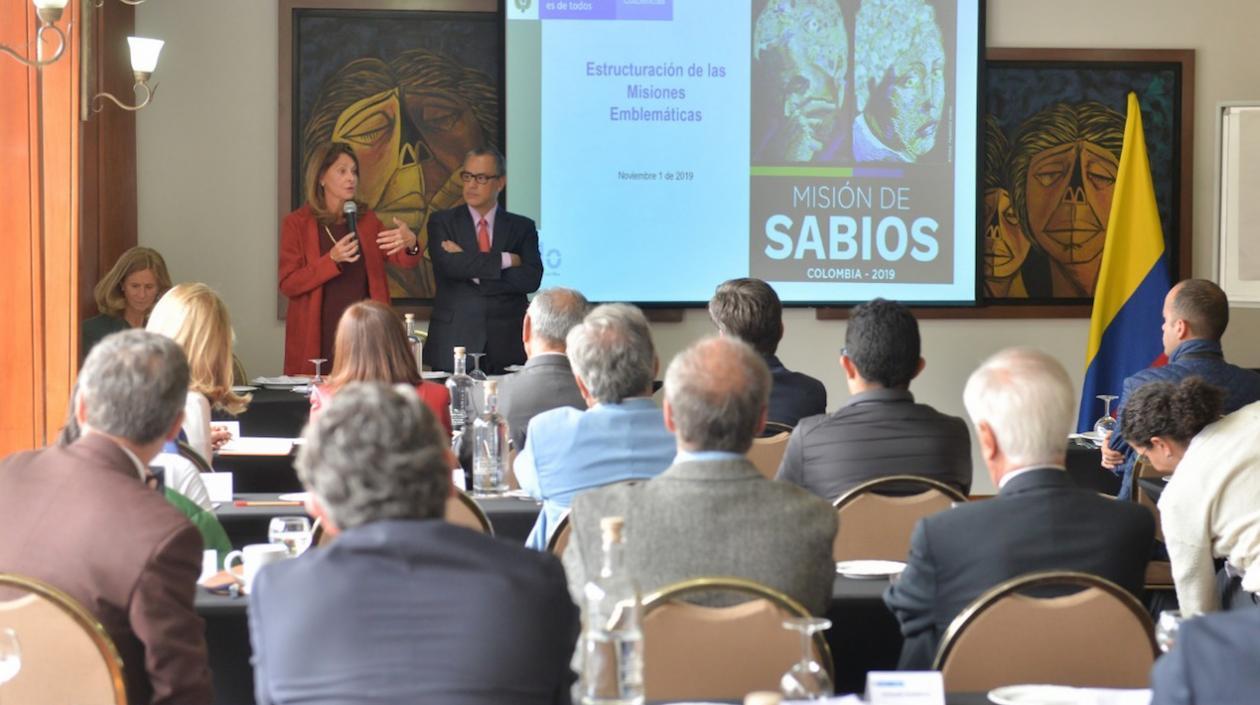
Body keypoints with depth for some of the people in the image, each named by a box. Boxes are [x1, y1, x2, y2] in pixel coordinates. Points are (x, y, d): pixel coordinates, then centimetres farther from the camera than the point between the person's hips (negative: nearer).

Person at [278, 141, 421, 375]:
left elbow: (404, 260, -1)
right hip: (317, 341, -3)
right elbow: (288, 284, -6)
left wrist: (409, 243, -24)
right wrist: (332, 260, -19)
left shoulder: (366, 220, 11)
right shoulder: (297, 223, 1)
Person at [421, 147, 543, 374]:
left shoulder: (522, 227, 10)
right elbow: (449, 266, -12)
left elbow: (532, 279, -6)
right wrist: (505, 259, -8)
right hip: (454, 346, -1)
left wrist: (472, 271, -10)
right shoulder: (442, 222, 7)